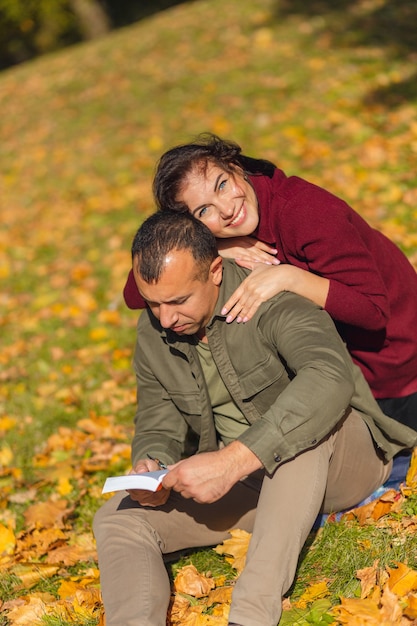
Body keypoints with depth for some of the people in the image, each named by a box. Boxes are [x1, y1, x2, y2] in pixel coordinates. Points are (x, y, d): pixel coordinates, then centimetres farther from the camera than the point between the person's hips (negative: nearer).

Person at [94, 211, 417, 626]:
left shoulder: (270, 300, -24)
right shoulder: (152, 334, -2)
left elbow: (331, 376, -44)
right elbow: (157, 427, 8)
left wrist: (233, 460, -49)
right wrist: (149, 466, -18)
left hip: (343, 457, -6)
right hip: (245, 483, 6)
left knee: (303, 419, -40)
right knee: (117, 518, -13)